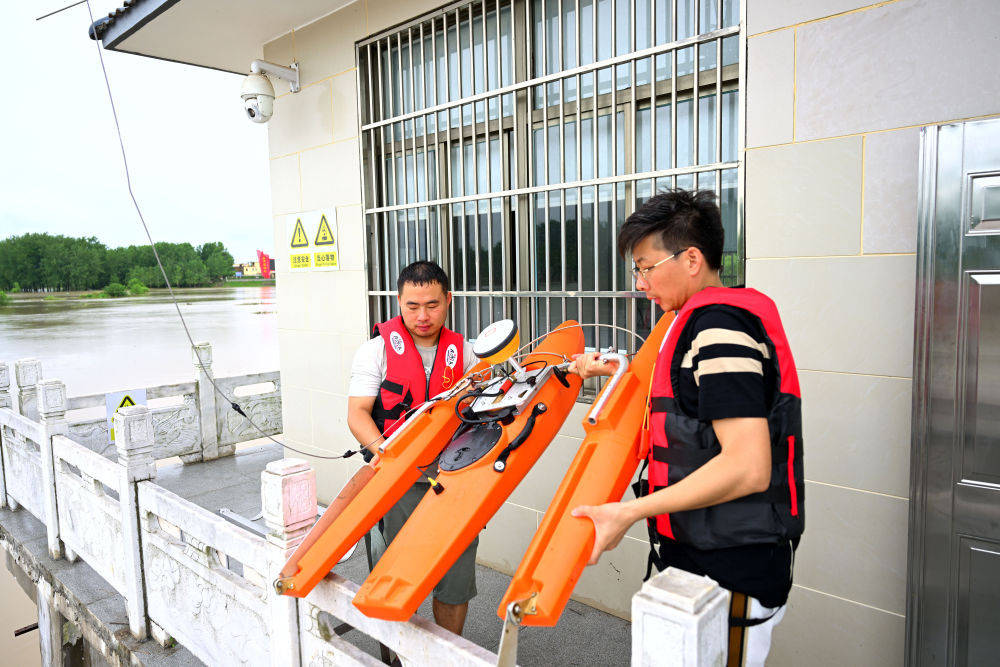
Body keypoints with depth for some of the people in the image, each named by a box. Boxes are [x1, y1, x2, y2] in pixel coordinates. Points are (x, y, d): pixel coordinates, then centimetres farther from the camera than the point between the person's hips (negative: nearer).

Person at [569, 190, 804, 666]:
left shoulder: (719, 323, -20)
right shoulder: (713, 318, 13)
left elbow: (747, 468, -27)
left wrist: (629, 512, -25)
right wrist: (614, 374, 20)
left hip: (729, 574, -10)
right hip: (700, 556, 10)